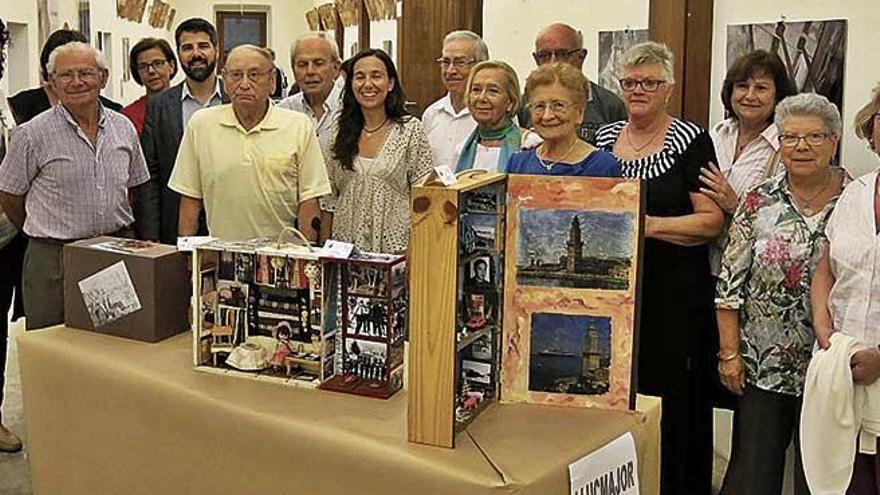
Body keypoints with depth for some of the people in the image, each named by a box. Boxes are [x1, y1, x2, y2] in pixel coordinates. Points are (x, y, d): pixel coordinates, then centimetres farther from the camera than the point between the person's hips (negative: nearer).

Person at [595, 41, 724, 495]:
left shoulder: (691, 141, -2)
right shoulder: (603, 138, 12)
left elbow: (711, 220, -7)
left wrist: (651, 225, -18)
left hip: (674, 293, -4)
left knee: (670, 399, 0)